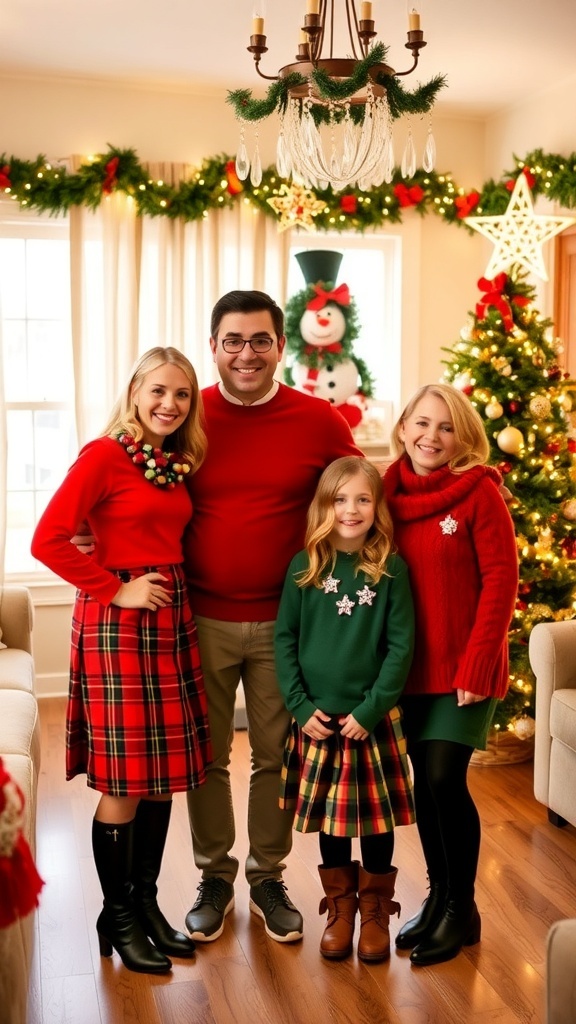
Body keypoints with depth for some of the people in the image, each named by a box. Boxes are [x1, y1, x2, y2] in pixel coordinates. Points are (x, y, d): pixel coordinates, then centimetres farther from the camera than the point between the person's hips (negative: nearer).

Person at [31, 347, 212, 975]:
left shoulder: (177, 463, 12)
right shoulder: (104, 455, -9)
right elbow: (48, 540, -16)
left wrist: (175, 592, 3)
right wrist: (115, 589, -15)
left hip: (171, 618, 7)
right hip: (118, 621, -7)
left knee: (165, 772, 12)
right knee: (124, 781, 1)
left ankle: (146, 903, 27)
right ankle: (117, 917, 18)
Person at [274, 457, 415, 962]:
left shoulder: (391, 569, -5)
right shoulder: (304, 568, -1)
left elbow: (402, 646, -6)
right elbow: (285, 638, 1)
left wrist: (370, 710, -12)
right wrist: (301, 706, -7)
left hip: (373, 721, -1)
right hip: (318, 720, 1)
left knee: (377, 818, 9)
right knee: (329, 818, 12)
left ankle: (375, 909, 29)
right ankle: (340, 907, 31)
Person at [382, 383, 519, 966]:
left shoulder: (479, 492, -9)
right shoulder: (390, 493, 4)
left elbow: (501, 582, -11)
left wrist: (477, 665, -16)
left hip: (463, 669, -4)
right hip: (411, 668, 4)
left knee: (445, 780, -7)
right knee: (425, 783, 10)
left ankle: (463, 910, 12)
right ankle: (437, 896, 28)